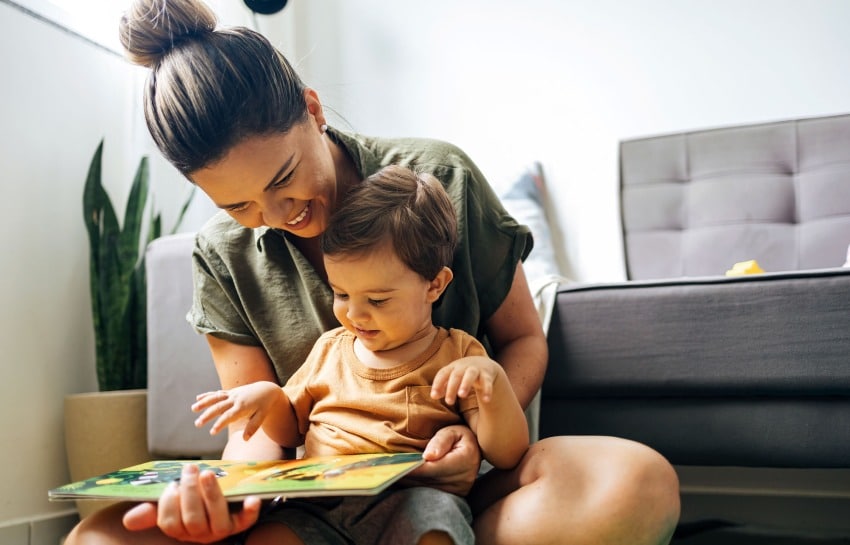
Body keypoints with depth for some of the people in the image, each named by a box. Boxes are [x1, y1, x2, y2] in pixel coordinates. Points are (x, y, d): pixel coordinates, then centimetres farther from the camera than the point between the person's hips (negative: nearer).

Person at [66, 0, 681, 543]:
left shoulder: (439, 179, -6)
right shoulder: (224, 254, 1)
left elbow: (523, 339, 2)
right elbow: (259, 424, 0)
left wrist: (477, 434, -19)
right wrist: (235, 492, -26)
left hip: (448, 482, 0)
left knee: (640, 481, -33)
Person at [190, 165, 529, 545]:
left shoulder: (459, 358, 4)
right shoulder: (330, 348, 18)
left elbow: (506, 455, -2)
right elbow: (290, 431, 29)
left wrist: (491, 378, -19)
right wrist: (269, 397, 6)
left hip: (411, 503, -3)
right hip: (316, 509, 4)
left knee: (434, 514, -37)